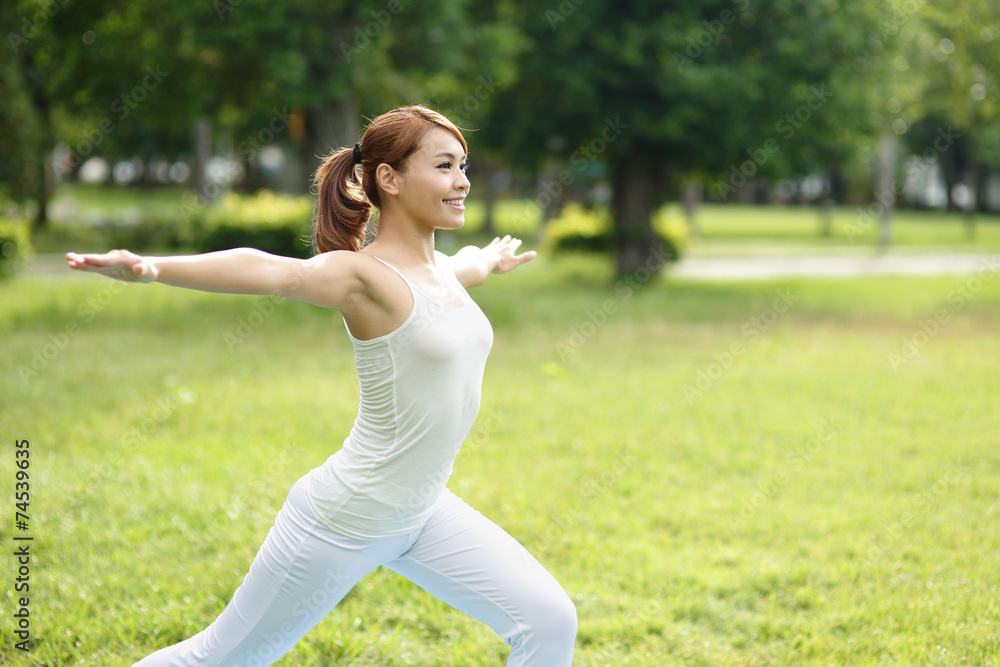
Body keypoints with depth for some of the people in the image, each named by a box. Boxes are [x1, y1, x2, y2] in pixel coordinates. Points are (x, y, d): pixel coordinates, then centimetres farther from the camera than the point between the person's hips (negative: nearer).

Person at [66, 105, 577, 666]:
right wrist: (153, 269, -56)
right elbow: (272, 271, -39)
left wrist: (490, 261, 56)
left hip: (422, 513, 8)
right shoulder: (367, 275, -20)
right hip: (345, 521, -8)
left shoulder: (438, 268, 6)